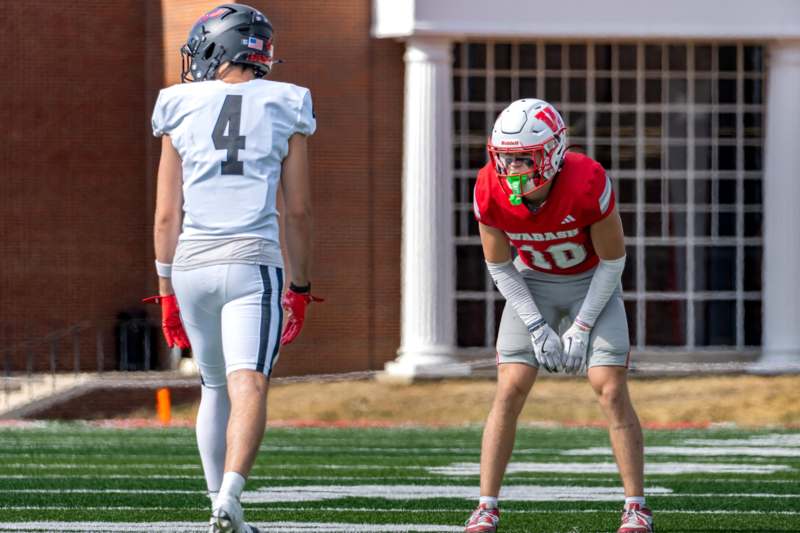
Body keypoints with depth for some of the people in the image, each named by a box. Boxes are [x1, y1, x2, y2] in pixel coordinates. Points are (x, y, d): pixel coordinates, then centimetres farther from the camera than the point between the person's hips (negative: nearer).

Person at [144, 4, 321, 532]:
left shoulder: (181, 110, 6)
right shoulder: (285, 109, 6)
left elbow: (167, 214, 5)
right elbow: (298, 211, 6)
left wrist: (167, 291, 12)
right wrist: (301, 287, 14)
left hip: (191, 264, 2)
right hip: (253, 262, -2)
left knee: (215, 388, 18)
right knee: (249, 387, -13)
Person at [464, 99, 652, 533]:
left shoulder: (587, 184, -33)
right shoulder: (491, 192, -24)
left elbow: (612, 261, -18)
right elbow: (499, 267, -8)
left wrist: (581, 328, -18)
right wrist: (537, 327, -14)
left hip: (593, 281, -2)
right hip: (533, 283, 2)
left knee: (611, 390, -12)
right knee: (510, 390, -8)